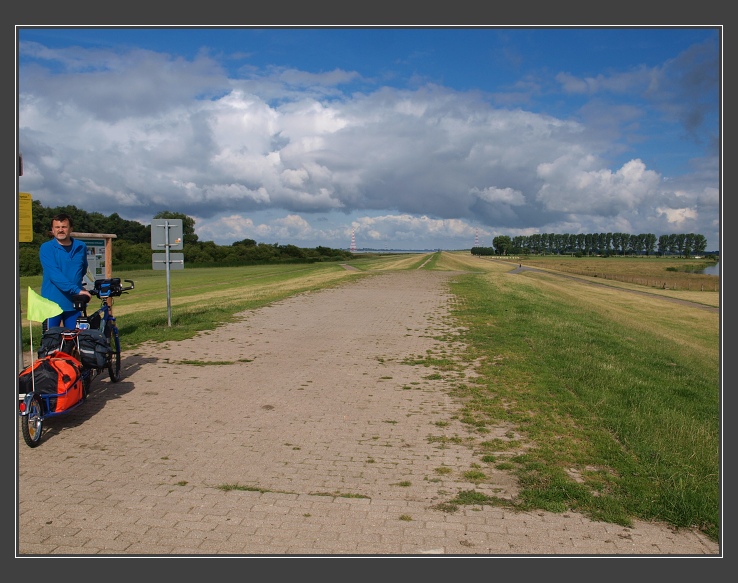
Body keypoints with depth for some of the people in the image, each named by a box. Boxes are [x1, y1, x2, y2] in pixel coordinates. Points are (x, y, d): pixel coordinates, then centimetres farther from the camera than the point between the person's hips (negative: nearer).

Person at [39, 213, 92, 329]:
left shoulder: (81, 247, 8)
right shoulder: (46, 248, -4)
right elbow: (54, 274, -17)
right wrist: (76, 290, -24)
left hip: (74, 303, 3)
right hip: (53, 303, -3)